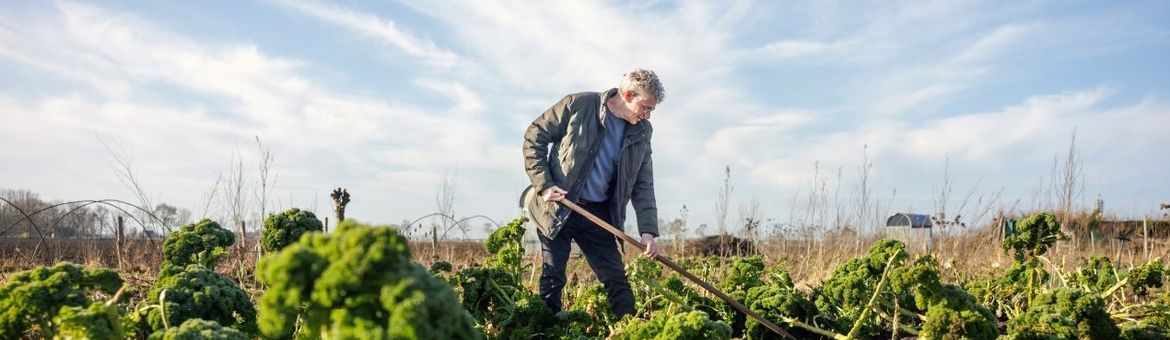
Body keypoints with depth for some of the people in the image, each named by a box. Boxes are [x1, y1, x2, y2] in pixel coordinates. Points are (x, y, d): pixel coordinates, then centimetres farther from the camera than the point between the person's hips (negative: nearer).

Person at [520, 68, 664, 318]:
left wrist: (648, 230, -6)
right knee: (553, 277, 1)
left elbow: (643, 185, 5)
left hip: (597, 213, 4)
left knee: (616, 278, 3)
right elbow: (534, 137, -5)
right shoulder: (578, 105, -11)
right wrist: (543, 184, -14)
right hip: (556, 206, -4)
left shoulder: (641, 132, 3)